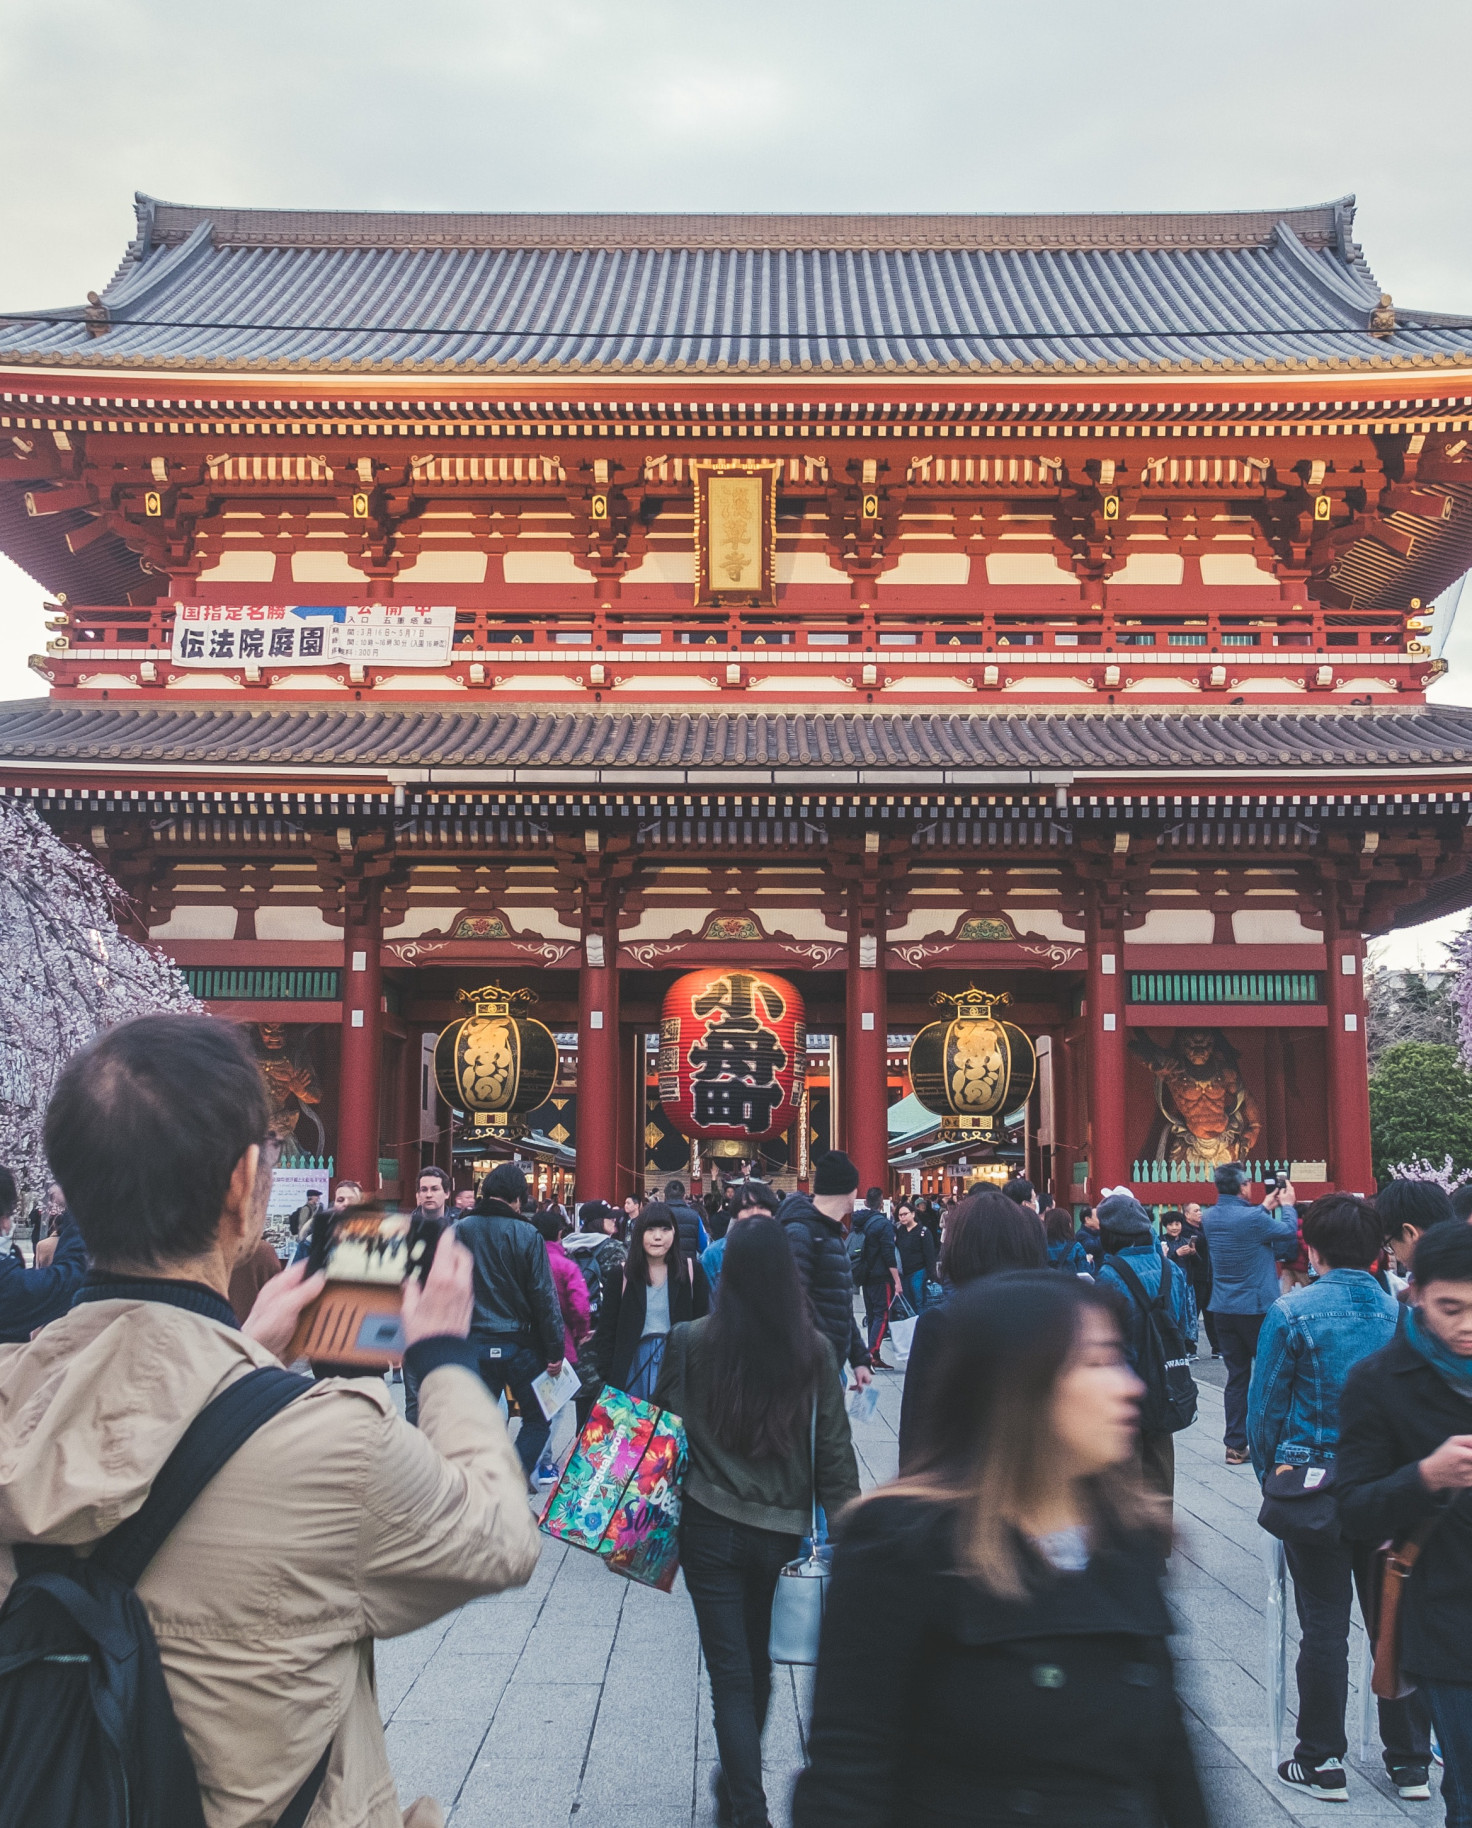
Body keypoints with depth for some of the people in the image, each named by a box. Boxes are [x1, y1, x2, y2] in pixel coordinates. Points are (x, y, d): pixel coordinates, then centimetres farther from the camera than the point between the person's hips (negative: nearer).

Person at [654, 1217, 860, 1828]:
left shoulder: (692, 1341, -11)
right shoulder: (814, 1350, -8)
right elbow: (834, 1449, -4)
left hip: (710, 1527, -2)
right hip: (782, 1531, 3)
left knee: (731, 1674, 6)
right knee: (757, 1661, 23)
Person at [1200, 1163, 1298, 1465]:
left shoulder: (1209, 1217, 1)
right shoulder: (1253, 1218, -18)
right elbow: (1289, 1231, -1)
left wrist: (1265, 1207, 28)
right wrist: (1287, 1205, 17)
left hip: (1224, 1310, 6)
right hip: (1257, 1309, -6)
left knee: (1236, 1377, 10)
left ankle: (1235, 1446, 10)